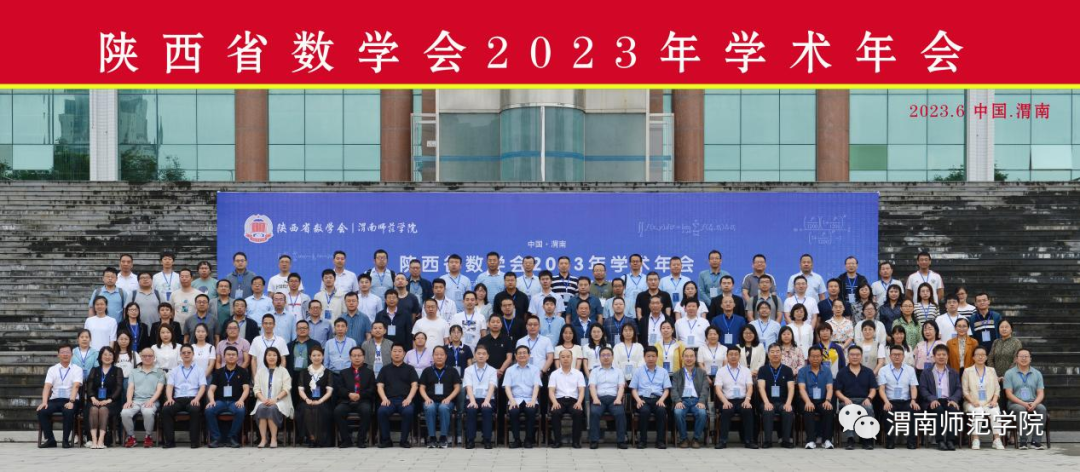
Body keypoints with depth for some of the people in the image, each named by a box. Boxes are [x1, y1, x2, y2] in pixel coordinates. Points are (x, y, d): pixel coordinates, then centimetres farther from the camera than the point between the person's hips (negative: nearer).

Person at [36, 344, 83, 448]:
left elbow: (76, 386, -11)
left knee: (68, 411, -36)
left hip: (70, 401, -3)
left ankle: (66, 440, -19)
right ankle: (50, 440, -13)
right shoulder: (52, 369, 12)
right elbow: (47, 387, 0)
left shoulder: (77, 369, 4)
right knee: (41, 411, -26)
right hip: (55, 400, 3)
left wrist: (71, 402, -27)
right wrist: (44, 402, -18)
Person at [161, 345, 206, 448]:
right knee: (165, 409, -30)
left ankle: (195, 441, -29)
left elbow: (202, 387, 4)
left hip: (193, 399, -2)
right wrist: (169, 398, -11)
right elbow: (169, 386, 9)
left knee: (195, 410, -37)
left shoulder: (199, 370, 15)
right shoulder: (174, 371, 21)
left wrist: (197, 399, -15)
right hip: (177, 399, 2)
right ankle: (169, 441, -24)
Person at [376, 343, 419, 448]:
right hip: (389, 399, 1)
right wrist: (384, 399, -9)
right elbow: (379, 386, 10)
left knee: (408, 412, -35)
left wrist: (409, 398, -12)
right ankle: (385, 440, -19)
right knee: (381, 411, -33)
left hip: (404, 400, -1)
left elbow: (414, 385, 7)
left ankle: (404, 440, -20)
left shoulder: (409, 369, 18)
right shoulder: (385, 369, 20)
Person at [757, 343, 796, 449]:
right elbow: (761, 387, -6)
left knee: (788, 411, -32)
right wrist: (766, 402, -24)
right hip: (768, 402, -1)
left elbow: (791, 388, -1)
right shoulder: (763, 370, 7)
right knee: (768, 411, -35)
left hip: (783, 402, 1)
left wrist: (788, 403, -20)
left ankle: (786, 440, -21)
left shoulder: (787, 370, 10)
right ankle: (768, 440, -29)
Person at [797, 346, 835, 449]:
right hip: (808, 400, -1)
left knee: (829, 410, -32)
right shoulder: (802, 371, 5)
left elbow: (829, 388, -3)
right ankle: (811, 440, -38)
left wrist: (827, 400, -25)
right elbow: (802, 388, -8)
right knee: (808, 410, -35)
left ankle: (826, 439, -27)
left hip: (822, 400, 1)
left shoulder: (827, 371, 10)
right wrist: (808, 402, -28)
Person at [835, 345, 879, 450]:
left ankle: (868, 439, -30)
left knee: (869, 409, -36)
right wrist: (845, 399, -12)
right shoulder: (842, 373, 13)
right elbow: (837, 391, 7)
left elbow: (873, 389, 10)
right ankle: (849, 439, -43)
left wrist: (869, 398, -11)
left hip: (864, 400, 1)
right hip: (847, 400, -1)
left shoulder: (868, 372, 16)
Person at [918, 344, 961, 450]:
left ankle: (950, 440, -33)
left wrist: (954, 400, -11)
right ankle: (940, 441, -35)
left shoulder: (954, 373, 22)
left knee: (954, 408, -33)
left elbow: (958, 389, 11)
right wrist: (932, 399, -16)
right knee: (939, 409, -36)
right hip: (933, 402, -2)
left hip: (949, 401, 2)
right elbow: (923, 389, 4)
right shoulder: (926, 373, 15)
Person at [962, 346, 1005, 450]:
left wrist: (994, 400, -6)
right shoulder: (967, 371, 12)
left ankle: (997, 440, -34)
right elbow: (965, 390, 4)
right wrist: (973, 401, -12)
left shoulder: (992, 371, 19)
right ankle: (975, 440, -36)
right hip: (973, 403, -2)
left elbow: (997, 388, 13)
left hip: (989, 403, 2)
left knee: (995, 412, -31)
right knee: (978, 412, -35)